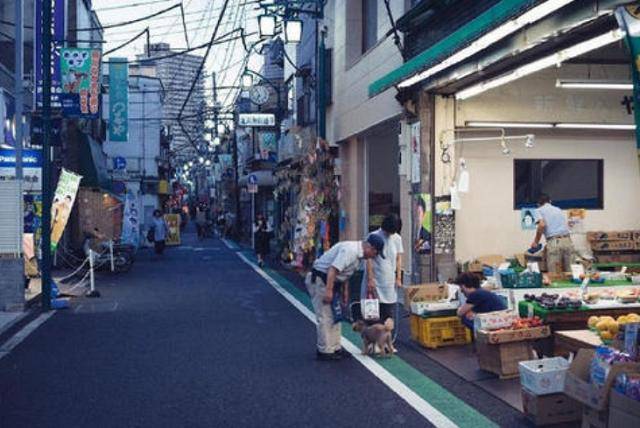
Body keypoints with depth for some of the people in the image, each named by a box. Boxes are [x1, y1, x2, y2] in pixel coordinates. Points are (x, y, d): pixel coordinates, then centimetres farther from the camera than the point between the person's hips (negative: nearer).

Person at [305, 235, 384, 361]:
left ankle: (335, 348, 21)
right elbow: (333, 269, -30)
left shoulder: (357, 253, 8)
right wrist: (329, 291, -31)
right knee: (325, 318, -7)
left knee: (335, 316, 14)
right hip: (319, 280, -11)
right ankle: (325, 351, -2)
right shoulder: (350, 250, -24)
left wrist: (345, 291, 20)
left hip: (331, 281, 11)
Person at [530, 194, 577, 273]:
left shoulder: (538, 210, 11)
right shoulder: (558, 209, 27)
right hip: (568, 240, 5)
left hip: (554, 242, -5)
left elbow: (542, 225, -7)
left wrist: (536, 241, 2)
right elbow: (567, 224, 24)